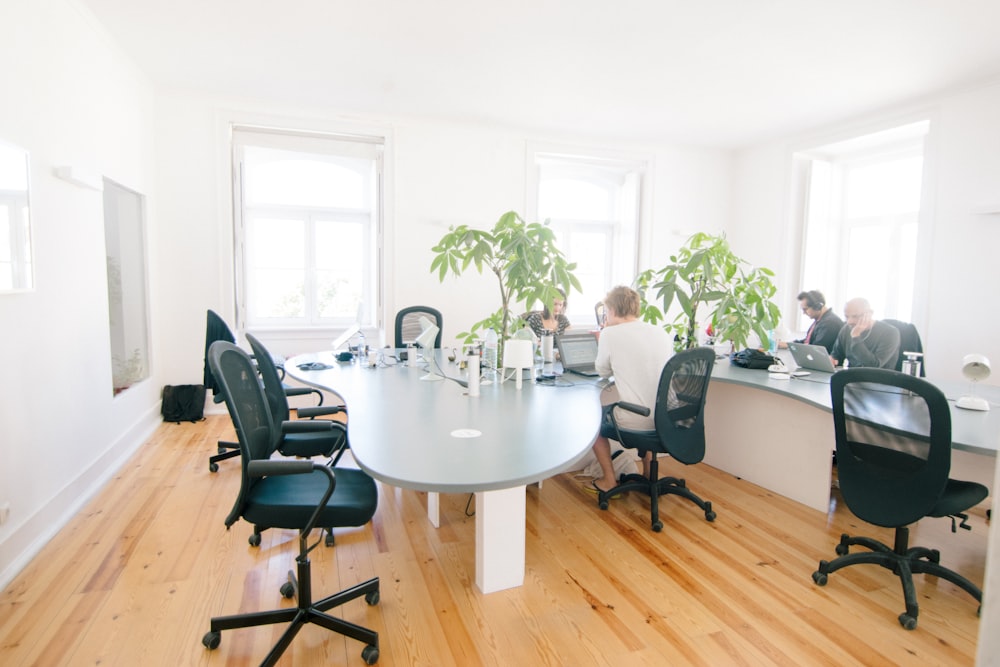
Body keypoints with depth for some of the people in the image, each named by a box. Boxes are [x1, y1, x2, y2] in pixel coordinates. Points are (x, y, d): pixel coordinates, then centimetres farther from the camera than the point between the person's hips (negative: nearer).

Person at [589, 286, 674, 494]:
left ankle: (609, 480, 27)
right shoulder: (663, 333, 4)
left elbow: (603, 371, 5)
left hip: (635, 421, -5)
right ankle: (648, 473, 43)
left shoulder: (610, 333, -10)